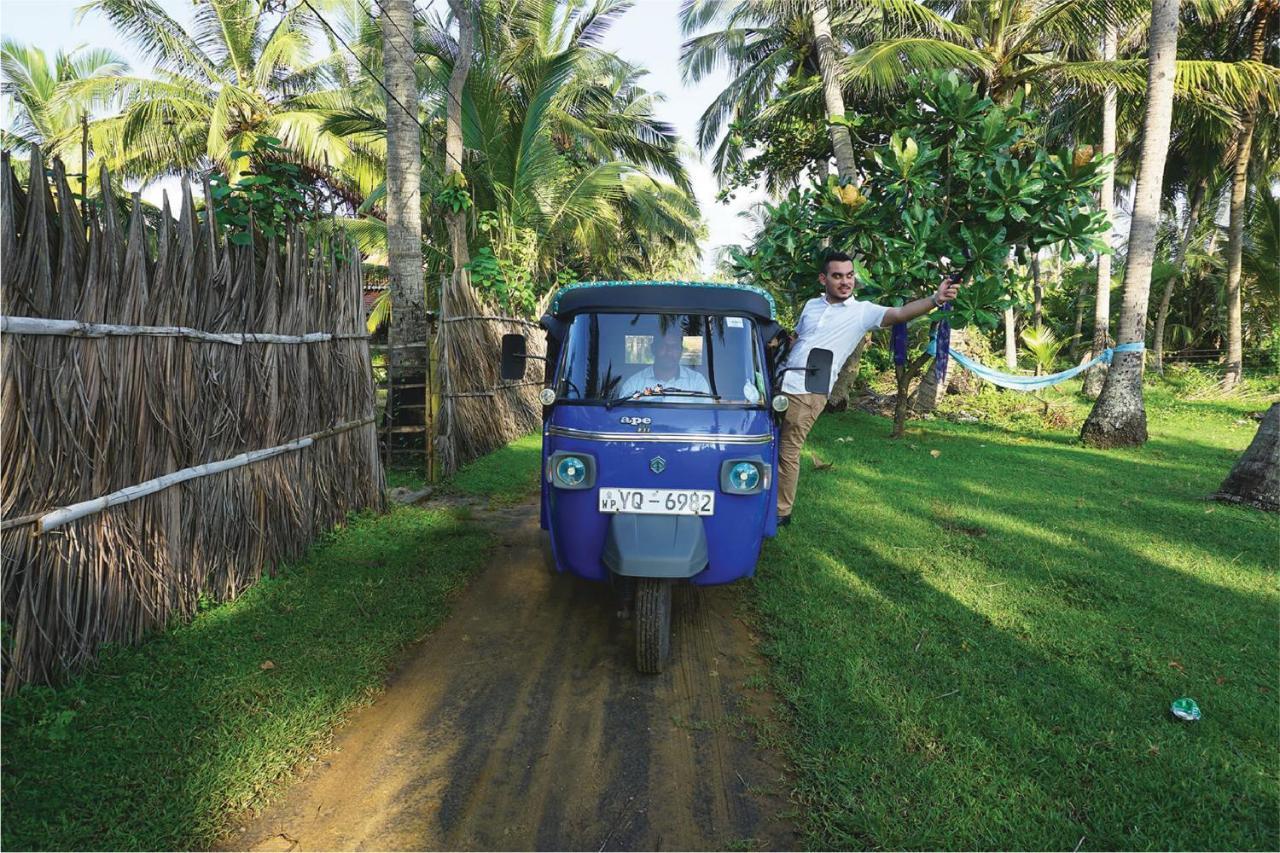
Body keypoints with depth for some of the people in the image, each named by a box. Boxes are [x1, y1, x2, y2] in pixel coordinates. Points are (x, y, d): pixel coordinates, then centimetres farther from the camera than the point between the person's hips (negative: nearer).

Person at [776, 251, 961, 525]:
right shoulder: (811, 305, 11)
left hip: (809, 392, -5)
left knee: (788, 452, 0)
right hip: (781, 384, 5)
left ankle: (782, 511, 14)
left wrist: (935, 299, -35)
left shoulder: (862, 311, -4)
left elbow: (900, 313, -19)